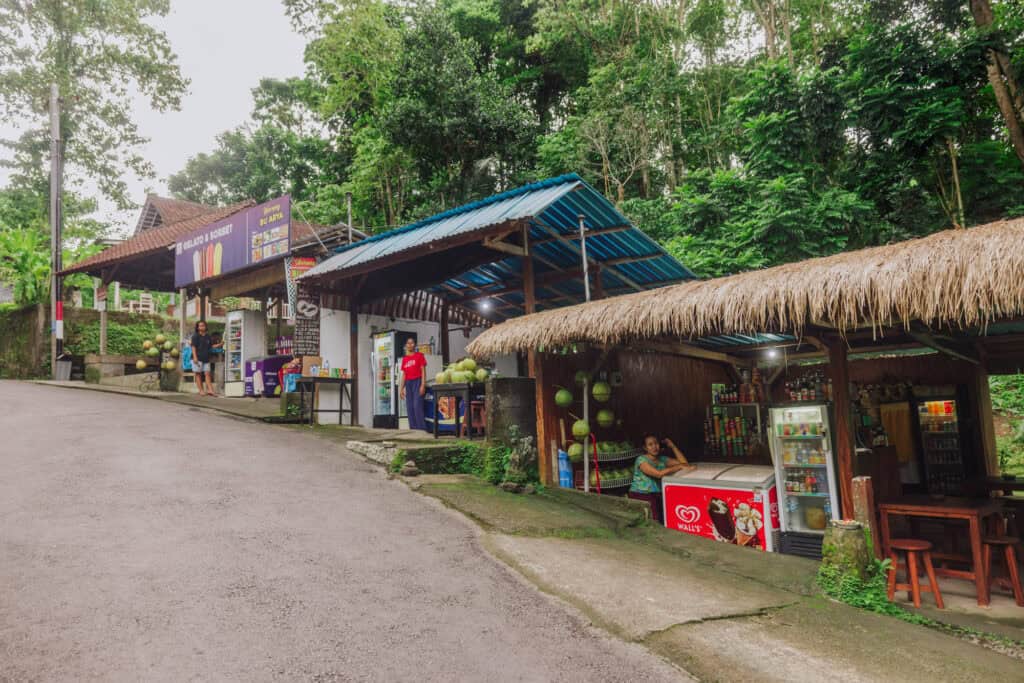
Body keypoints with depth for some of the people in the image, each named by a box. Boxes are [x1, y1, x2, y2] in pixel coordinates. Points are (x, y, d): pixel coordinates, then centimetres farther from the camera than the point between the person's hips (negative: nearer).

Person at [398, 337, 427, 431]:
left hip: (417, 381, -5)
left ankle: (421, 429, -12)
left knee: (417, 405, -15)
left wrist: (423, 385, -14)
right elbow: (404, 374, 16)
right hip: (408, 383, 5)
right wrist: (402, 388, 11)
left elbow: (423, 371, -4)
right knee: (409, 407, 2)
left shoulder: (419, 355, 1)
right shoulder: (404, 358, 14)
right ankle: (413, 429, 6)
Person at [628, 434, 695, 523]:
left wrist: (673, 446, -3)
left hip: (656, 494, 5)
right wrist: (680, 467, -24)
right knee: (654, 502, -30)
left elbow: (684, 462, 2)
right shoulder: (641, 459, -11)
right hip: (639, 495, -5)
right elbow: (659, 474, -24)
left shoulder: (663, 459, 9)